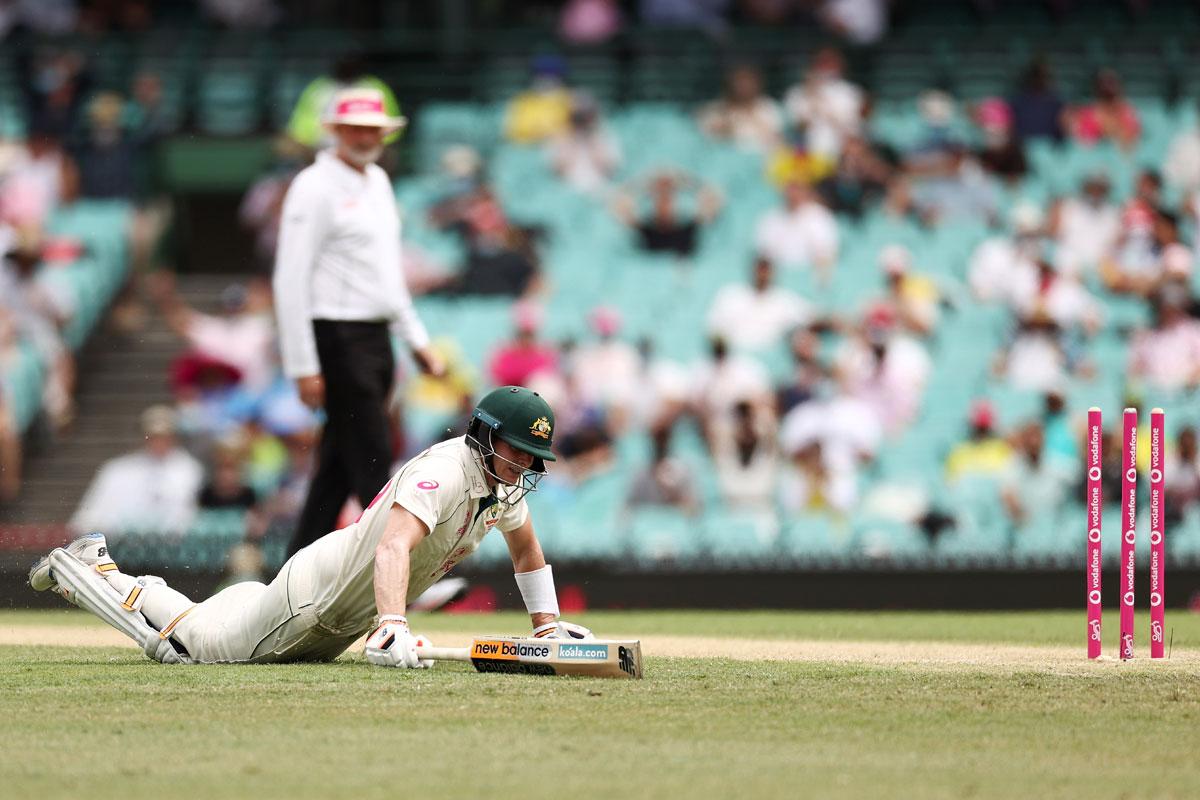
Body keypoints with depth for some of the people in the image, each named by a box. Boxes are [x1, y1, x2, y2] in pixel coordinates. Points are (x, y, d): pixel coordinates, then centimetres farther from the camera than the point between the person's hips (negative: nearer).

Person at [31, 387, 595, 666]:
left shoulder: (508, 481, -2)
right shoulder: (444, 472, -31)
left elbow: (525, 548, 18)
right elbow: (393, 547, -46)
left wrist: (548, 627, 12)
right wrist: (393, 626, -61)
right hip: (318, 594, -9)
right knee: (198, 645, 1)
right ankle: (94, 568, 19)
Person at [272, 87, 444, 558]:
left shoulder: (378, 182, 16)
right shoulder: (314, 187, -10)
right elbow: (291, 280, -14)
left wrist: (416, 338, 22)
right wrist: (303, 366, -18)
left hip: (376, 338, 9)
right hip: (338, 338, -9)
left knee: (339, 466, 10)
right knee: (372, 465, -10)